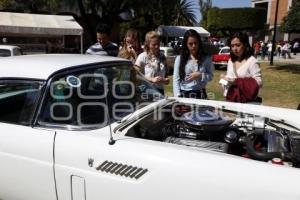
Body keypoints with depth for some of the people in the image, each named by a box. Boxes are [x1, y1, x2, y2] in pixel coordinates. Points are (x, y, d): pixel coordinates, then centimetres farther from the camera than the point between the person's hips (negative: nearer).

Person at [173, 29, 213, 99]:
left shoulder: (206, 59, 1)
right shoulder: (179, 59, -1)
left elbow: (210, 76, 5)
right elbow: (176, 79, -1)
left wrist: (200, 75, -14)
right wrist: (178, 96, -9)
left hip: (200, 94, 1)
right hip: (184, 94, -1)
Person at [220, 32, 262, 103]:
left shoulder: (252, 61, -11)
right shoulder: (230, 61, 9)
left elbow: (258, 82, -16)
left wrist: (238, 81, -23)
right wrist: (225, 79, -4)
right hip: (231, 99, 6)